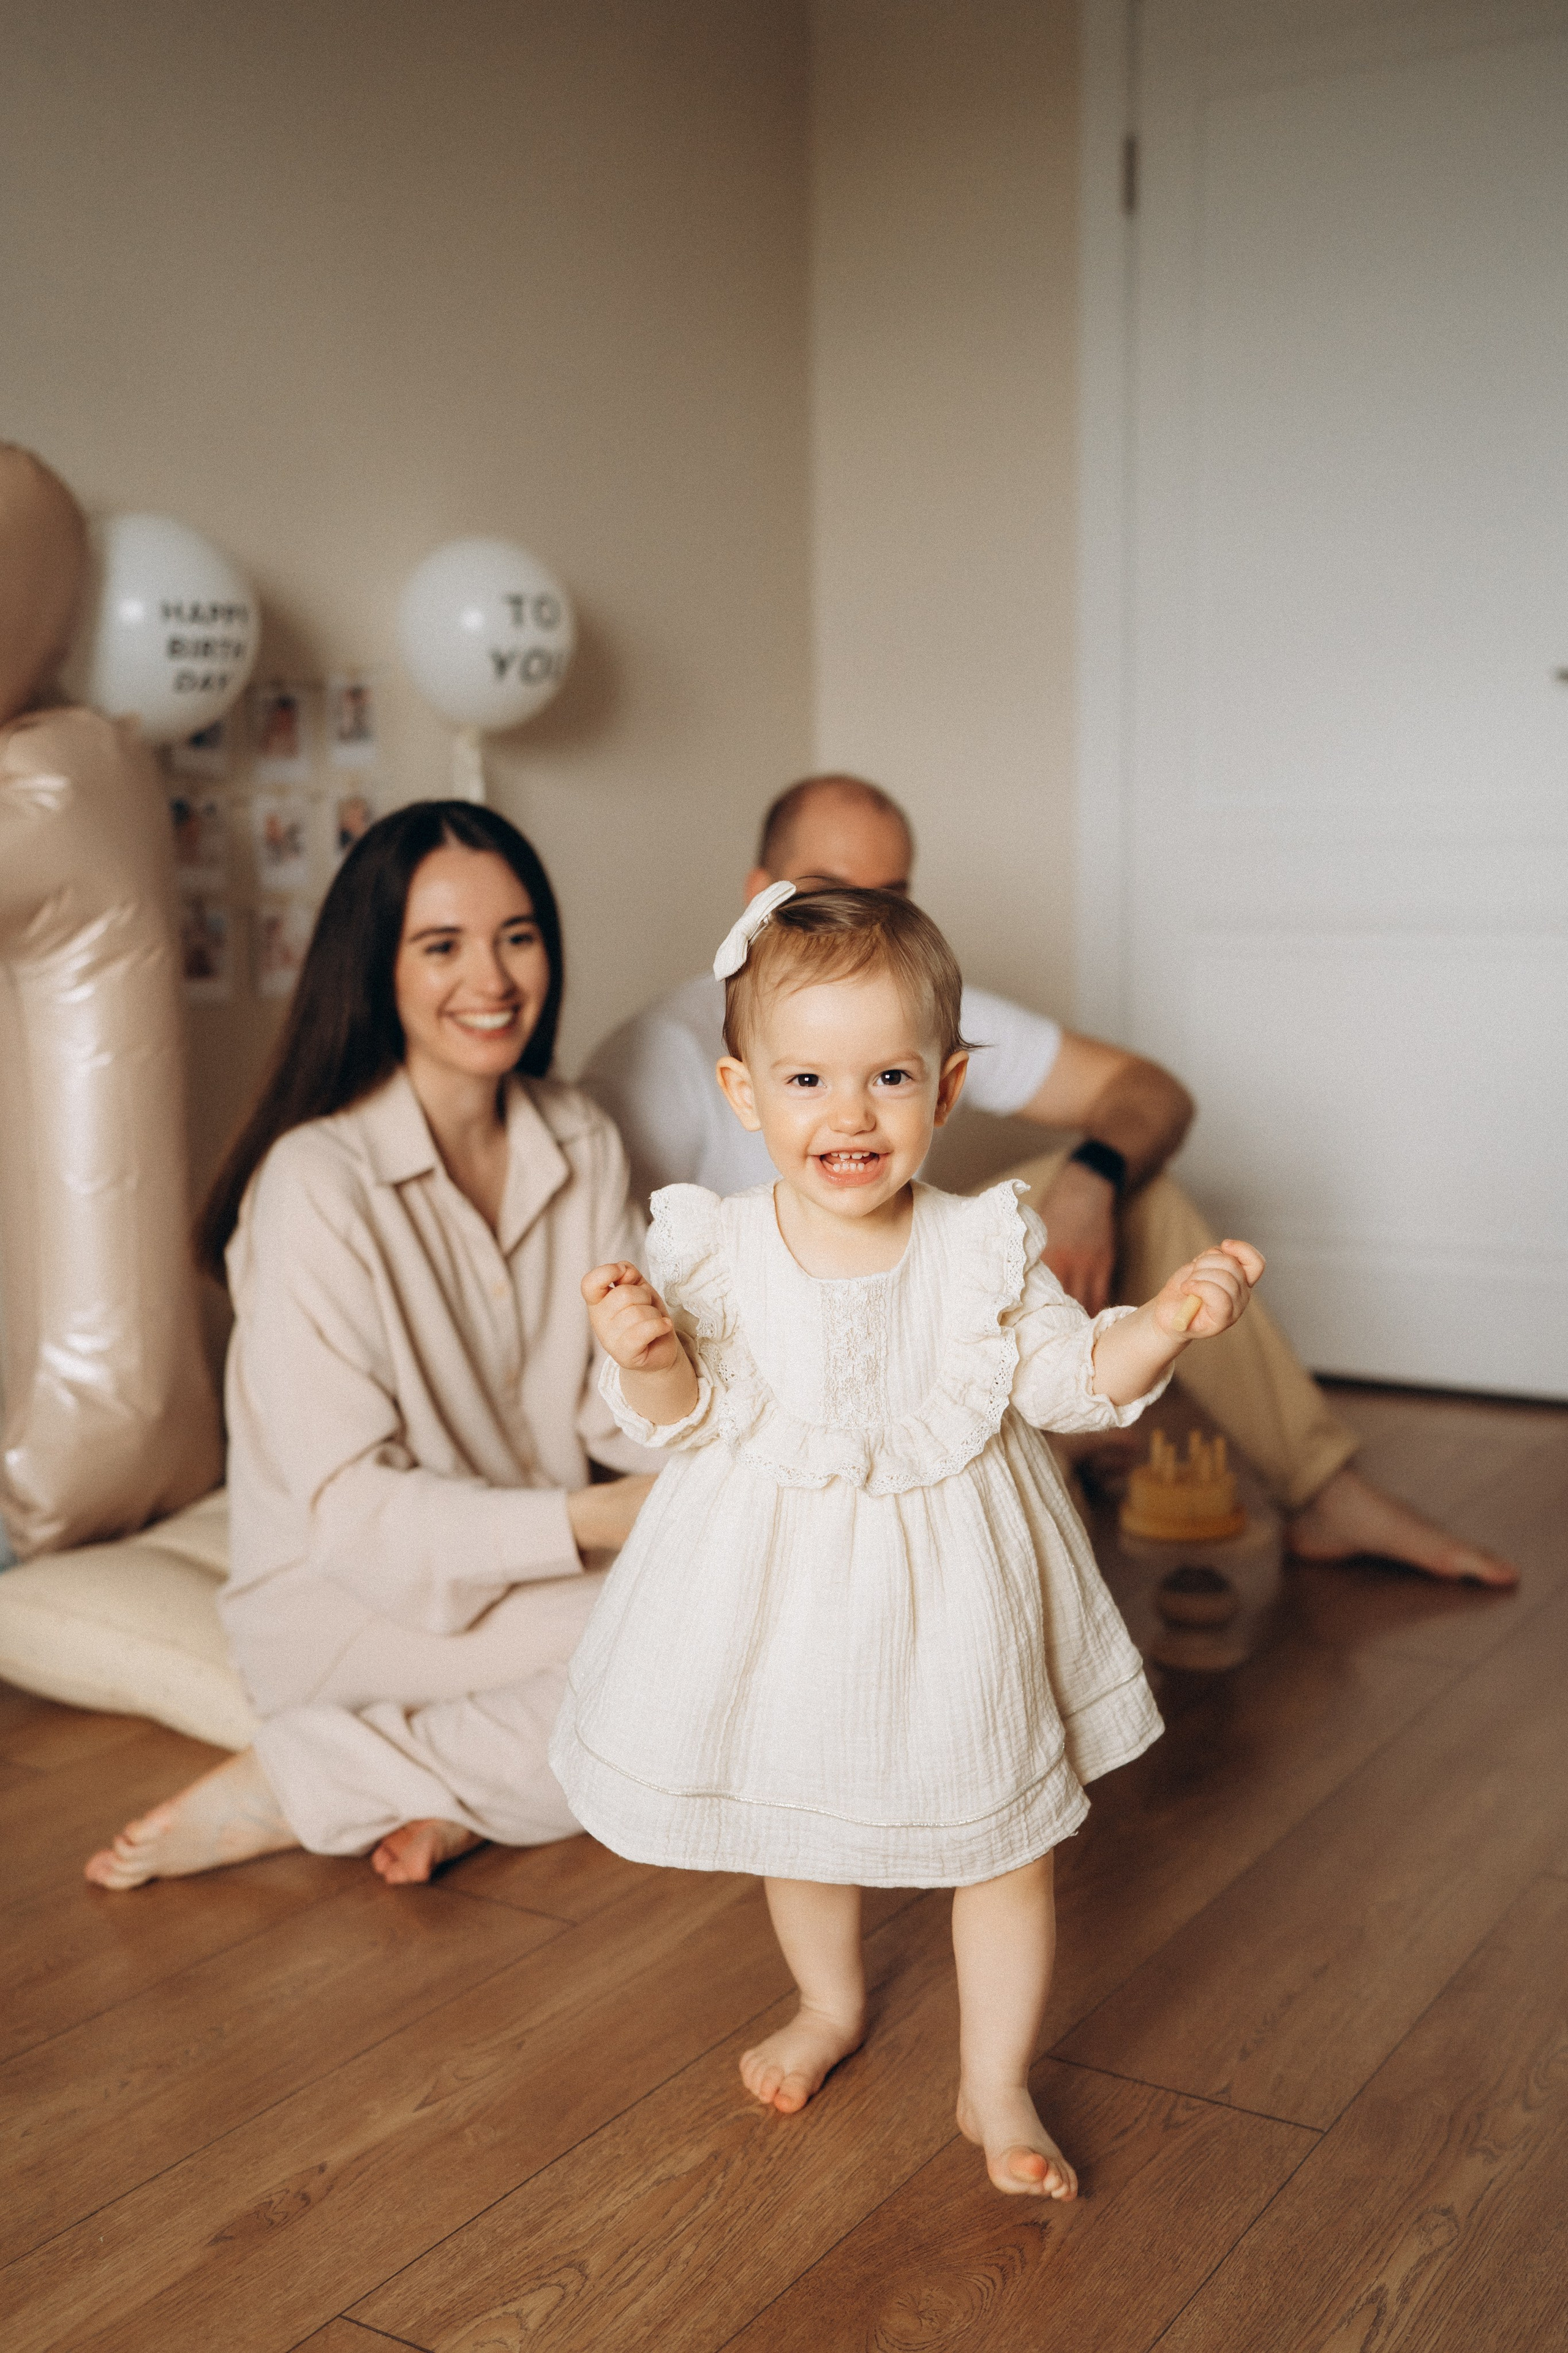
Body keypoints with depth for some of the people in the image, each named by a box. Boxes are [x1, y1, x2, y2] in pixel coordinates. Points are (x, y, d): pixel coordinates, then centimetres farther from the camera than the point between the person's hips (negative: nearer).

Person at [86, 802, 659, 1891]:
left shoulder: (581, 1142, 2)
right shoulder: (318, 1186, -19)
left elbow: (616, 1393, 3)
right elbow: (348, 1505, -20)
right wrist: (588, 1522, -30)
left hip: (533, 1558, 7)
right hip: (341, 1596, -6)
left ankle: (459, 1783, -12)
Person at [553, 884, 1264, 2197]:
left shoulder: (984, 1251, -14)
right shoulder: (719, 1252, -13)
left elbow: (1068, 1380, -8)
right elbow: (683, 1420, -8)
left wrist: (1169, 1325, -25)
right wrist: (647, 1357, -29)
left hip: (948, 1586, -1)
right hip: (781, 1583, 1)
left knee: (1002, 1835, 9)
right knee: (793, 1819, 22)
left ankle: (998, 2085, 30)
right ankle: (831, 2004, 50)